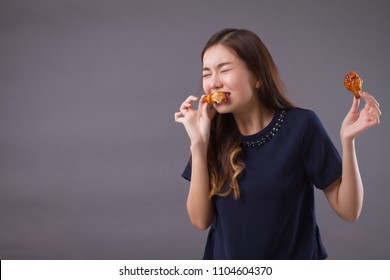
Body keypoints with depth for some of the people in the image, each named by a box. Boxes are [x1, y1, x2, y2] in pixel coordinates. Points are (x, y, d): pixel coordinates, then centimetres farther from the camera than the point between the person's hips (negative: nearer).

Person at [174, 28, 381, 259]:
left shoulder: (301, 125, -15)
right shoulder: (214, 132, -7)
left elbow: (348, 210, -13)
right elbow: (201, 219, -11)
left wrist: (347, 140, -26)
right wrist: (198, 143, -18)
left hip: (294, 271, -2)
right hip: (225, 267, 2)